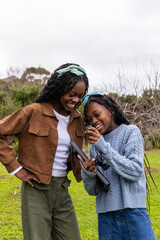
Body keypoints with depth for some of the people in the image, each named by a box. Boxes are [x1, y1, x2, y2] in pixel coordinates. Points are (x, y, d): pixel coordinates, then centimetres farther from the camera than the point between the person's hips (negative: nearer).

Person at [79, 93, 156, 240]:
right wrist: (88, 174, -13)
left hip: (132, 212, -4)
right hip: (106, 215, 4)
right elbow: (93, 191, 9)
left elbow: (136, 172, -13)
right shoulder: (95, 146, 12)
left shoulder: (131, 132, 0)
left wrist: (104, 146, -15)